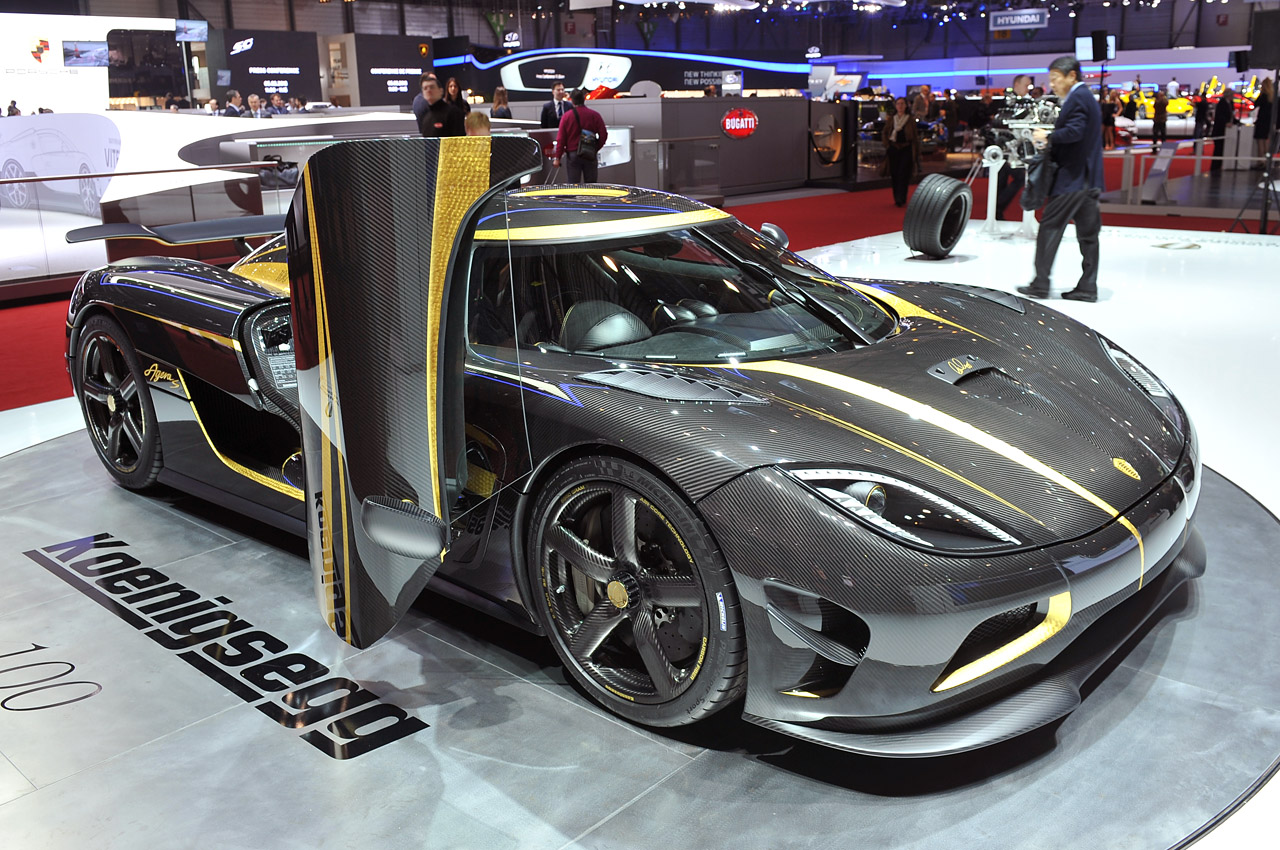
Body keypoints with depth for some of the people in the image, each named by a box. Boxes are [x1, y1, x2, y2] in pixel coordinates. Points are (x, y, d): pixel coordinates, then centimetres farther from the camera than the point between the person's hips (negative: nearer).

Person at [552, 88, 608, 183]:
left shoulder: (567, 116, -3)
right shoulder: (594, 115, -1)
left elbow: (561, 138, -4)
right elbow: (603, 134, -3)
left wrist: (557, 157, -2)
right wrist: (596, 148, 10)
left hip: (572, 155, -1)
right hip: (590, 156, 1)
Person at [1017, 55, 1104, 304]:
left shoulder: (1077, 98, -11)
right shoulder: (1086, 97, 20)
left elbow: (1074, 132, -23)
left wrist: (1048, 137, -10)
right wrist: (1052, 143, 12)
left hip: (1073, 176, -10)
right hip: (1087, 176, 10)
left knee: (1050, 226, -6)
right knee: (1087, 231, 8)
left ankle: (1040, 284, -5)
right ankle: (1087, 287, 10)